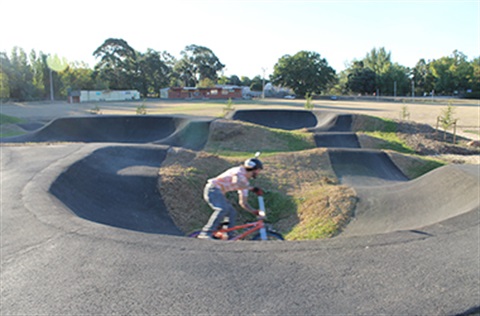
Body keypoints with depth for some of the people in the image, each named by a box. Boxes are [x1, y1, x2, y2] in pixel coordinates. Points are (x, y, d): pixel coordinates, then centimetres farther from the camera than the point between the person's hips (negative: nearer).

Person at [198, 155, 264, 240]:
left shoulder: (245, 182, 16)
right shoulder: (240, 170, -9)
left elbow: (243, 203, 18)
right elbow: (236, 182, -32)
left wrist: (255, 212, 7)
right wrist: (252, 188, -28)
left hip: (219, 193, 10)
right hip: (213, 189, -10)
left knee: (232, 213, 2)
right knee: (223, 209, -29)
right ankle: (205, 234, -32)